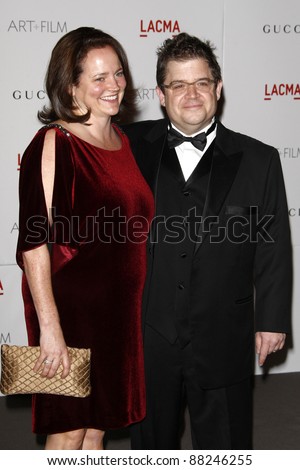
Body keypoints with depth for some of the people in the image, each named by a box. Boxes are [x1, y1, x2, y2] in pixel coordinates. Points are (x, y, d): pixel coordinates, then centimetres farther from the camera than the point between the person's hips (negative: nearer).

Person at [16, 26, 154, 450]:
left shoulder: (122, 140, 9)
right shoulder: (53, 144, -14)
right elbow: (34, 243, -19)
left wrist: (133, 305, 16)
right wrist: (49, 327, -23)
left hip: (118, 310, 7)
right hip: (70, 307, -7)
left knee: (99, 423, 17)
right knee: (68, 429, 5)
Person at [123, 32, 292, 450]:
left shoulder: (258, 160, -4)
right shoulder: (131, 148, -3)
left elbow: (273, 247, 0)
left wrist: (272, 318, 1)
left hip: (223, 343, -1)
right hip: (146, 336, 1)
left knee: (226, 449, 15)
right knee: (151, 440, 20)